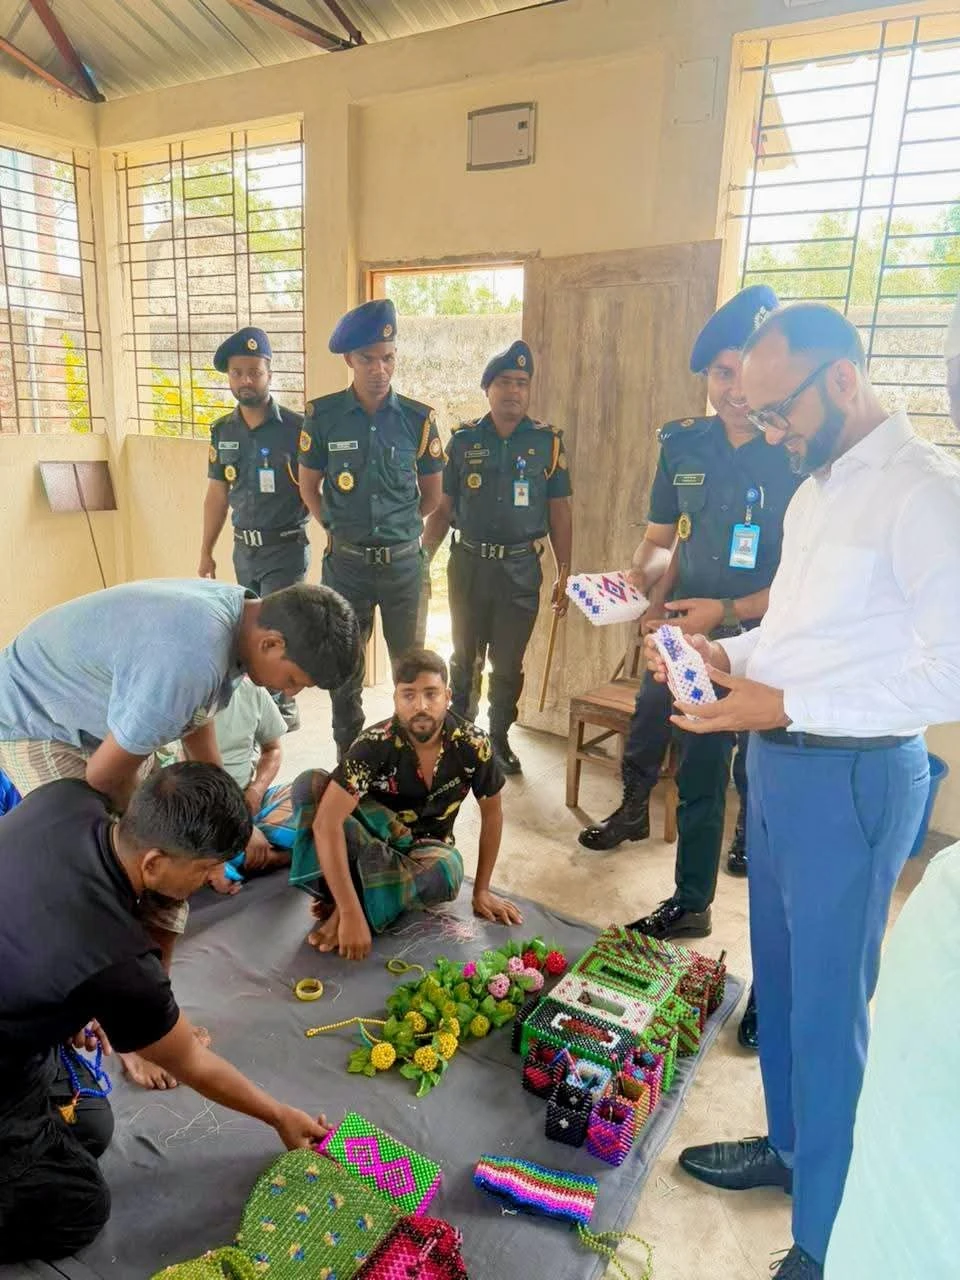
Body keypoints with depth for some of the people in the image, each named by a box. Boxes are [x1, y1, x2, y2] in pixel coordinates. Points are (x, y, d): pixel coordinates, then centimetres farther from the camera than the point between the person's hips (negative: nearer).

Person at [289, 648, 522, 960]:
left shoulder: (473, 745, -19)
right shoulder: (375, 744, -27)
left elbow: (492, 813, -3)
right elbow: (326, 822, -36)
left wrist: (482, 890, -4)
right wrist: (351, 913, -43)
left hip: (425, 847, 1)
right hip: (374, 837, -1)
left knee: (448, 871, -38)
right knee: (309, 783, -31)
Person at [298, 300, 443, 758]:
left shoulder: (418, 418, -3)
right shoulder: (323, 415, -4)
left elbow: (431, 492, 8)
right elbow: (309, 486, 7)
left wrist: (397, 527, 7)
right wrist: (338, 530, 4)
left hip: (404, 562, 0)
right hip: (346, 563, 0)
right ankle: (348, 756, 30)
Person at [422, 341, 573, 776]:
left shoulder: (547, 442, 0)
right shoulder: (463, 441, 2)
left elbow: (559, 513, 3)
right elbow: (443, 508, 4)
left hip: (521, 568, -1)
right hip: (469, 563, 1)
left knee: (508, 663, 9)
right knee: (464, 656, 13)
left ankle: (499, 737, 27)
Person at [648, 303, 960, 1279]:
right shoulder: (816, 491, 13)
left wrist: (785, 706, -23)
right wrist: (730, 655, 3)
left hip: (851, 776, -8)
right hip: (780, 762, 9)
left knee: (827, 1008, 4)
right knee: (778, 977, 21)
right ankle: (791, 1145, 43)